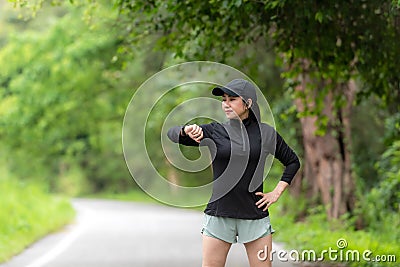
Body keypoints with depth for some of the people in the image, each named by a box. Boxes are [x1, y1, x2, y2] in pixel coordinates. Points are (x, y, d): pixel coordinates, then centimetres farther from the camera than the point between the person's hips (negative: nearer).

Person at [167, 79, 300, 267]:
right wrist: (187, 130, -24)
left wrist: (277, 193, 8)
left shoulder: (266, 133, 5)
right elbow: (172, 134, -2)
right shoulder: (214, 131, 3)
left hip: (255, 215, 1)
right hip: (219, 214, 0)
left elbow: (292, 161, 18)